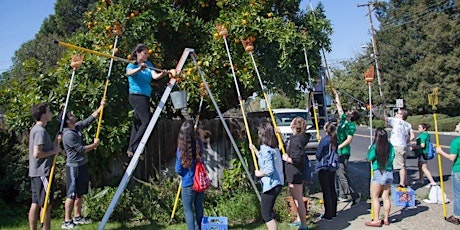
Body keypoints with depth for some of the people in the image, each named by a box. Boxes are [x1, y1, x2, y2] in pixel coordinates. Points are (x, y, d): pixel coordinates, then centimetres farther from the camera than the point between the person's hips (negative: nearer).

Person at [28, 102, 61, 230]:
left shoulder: (35, 129, 16)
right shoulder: (40, 131, -15)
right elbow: (37, 153, -23)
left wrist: (55, 142, 8)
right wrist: (54, 151, -12)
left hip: (35, 173, 10)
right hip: (42, 173, -10)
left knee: (35, 204, 12)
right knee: (46, 205, -4)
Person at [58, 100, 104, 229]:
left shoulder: (77, 126, 5)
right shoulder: (68, 135, -21)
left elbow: (90, 118, 15)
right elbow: (81, 149, -20)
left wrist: (101, 107, 10)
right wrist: (95, 144, -6)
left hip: (82, 165, 9)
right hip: (74, 167, -9)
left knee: (81, 194, 15)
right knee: (72, 195, -4)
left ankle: (77, 217, 26)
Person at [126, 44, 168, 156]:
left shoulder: (148, 64, 11)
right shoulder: (132, 65, -8)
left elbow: (154, 76, -4)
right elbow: (129, 72, -31)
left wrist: (162, 74, -26)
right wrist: (139, 68, -50)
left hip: (144, 97, 9)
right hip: (137, 95, -9)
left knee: (138, 123, 11)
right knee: (147, 122, -16)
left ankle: (131, 149, 17)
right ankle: (133, 149, -11)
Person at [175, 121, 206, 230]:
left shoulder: (181, 150, -17)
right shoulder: (199, 145, -7)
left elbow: (178, 170, -10)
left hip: (188, 184, -5)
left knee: (188, 210, 6)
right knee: (199, 207, 20)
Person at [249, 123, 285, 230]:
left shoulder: (266, 149, -18)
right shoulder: (274, 148, 10)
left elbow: (270, 170, -24)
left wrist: (259, 173, -8)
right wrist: (255, 150, 23)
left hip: (270, 185, -10)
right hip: (277, 184, 10)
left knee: (266, 214, -1)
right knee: (268, 212, 21)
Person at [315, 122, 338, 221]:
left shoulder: (324, 140, -17)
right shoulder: (335, 140, 1)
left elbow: (318, 155, -11)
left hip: (323, 168, -7)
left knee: (326, 191, -1)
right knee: (332, 189, 15)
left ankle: (328, 214, 4)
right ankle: (333, 212, 25)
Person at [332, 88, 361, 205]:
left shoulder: (351, 125, -12)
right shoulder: (343, 119, 11)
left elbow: (349, 139, -20)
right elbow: (339, 107, 22)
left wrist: (338, 147, -19)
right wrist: (336, 94, 27)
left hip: (343, 152, -9)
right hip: (338, 152, 9)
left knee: (343, 174, -10)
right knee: (339, 174, 12)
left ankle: (355, 195, -6)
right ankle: (342, 195, 20)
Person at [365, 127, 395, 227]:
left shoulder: (375, 146, -14)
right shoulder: (390, 146, 1)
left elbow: (369, 158, -5)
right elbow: (392, 157, 14)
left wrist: (369, 149, 9)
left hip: (378, 173, -6)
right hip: (389, 174, 6)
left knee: (374, 197, 2)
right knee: (386, 197, 12)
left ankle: (376, 220, 1)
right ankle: (386, 219, 20)